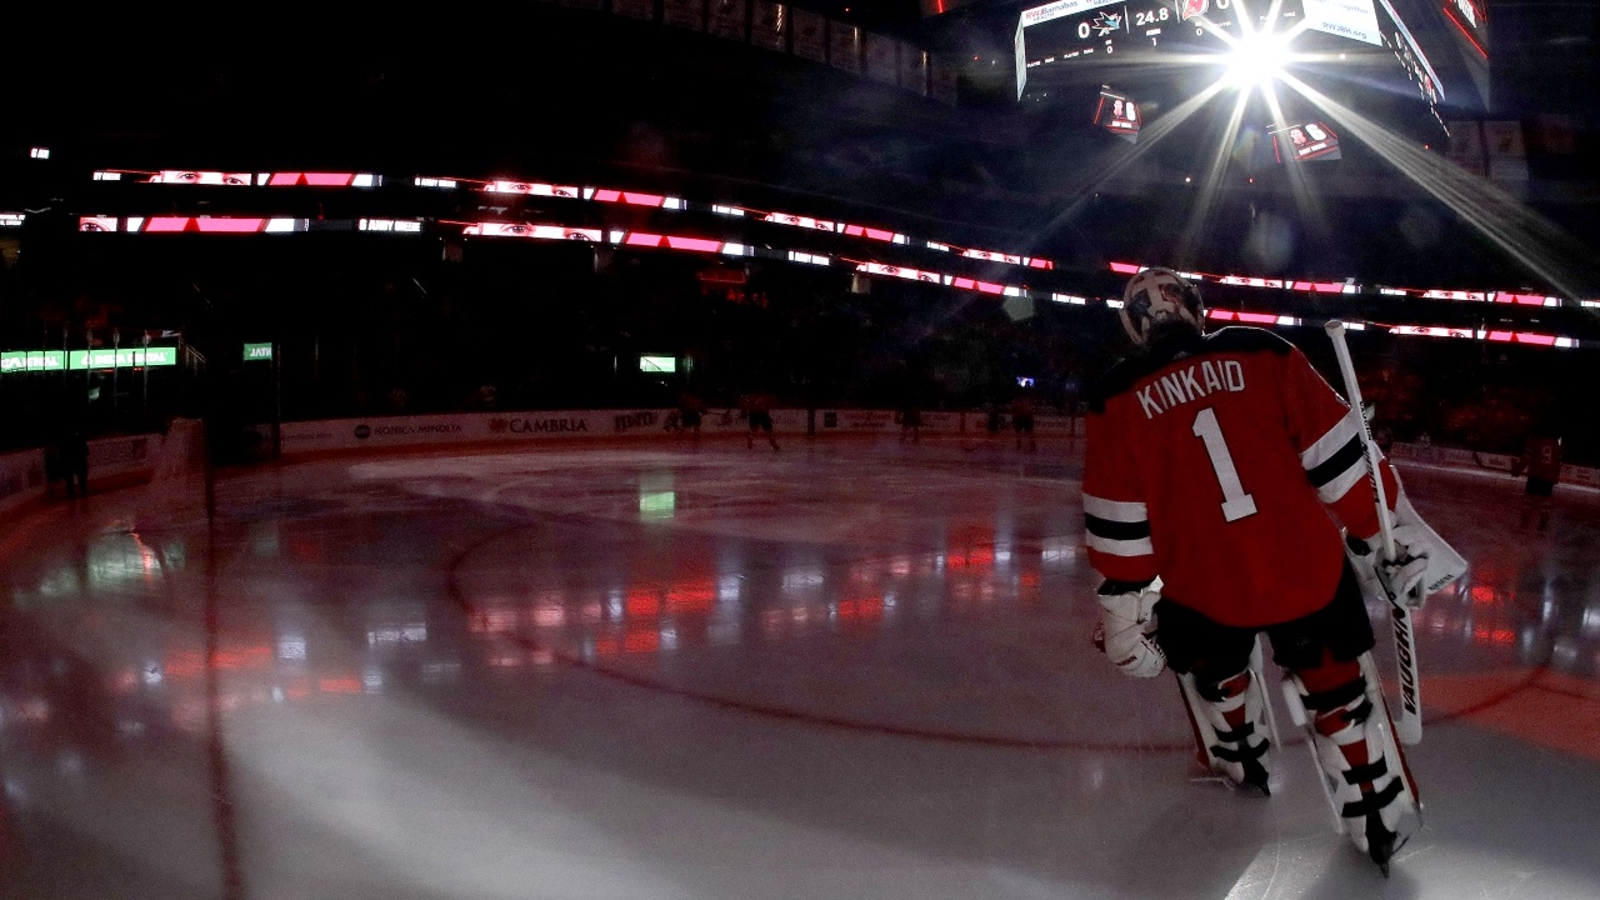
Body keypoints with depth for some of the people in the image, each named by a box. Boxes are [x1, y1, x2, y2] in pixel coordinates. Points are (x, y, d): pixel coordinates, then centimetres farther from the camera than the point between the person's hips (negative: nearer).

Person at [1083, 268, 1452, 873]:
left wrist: (1124, 615, 7)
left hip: (1206, 590, 0)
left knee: (1213, 669, 32)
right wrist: (1389, 537, 8)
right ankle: (1380, 822, 30)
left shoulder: (1119, 400, -3)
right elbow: (1340, 457, -1)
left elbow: (1117, 526, -2)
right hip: (1309, 572, 1)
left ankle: (1242, 763, 49)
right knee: (1341, 697, 20)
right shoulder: (1266, 356, -2)